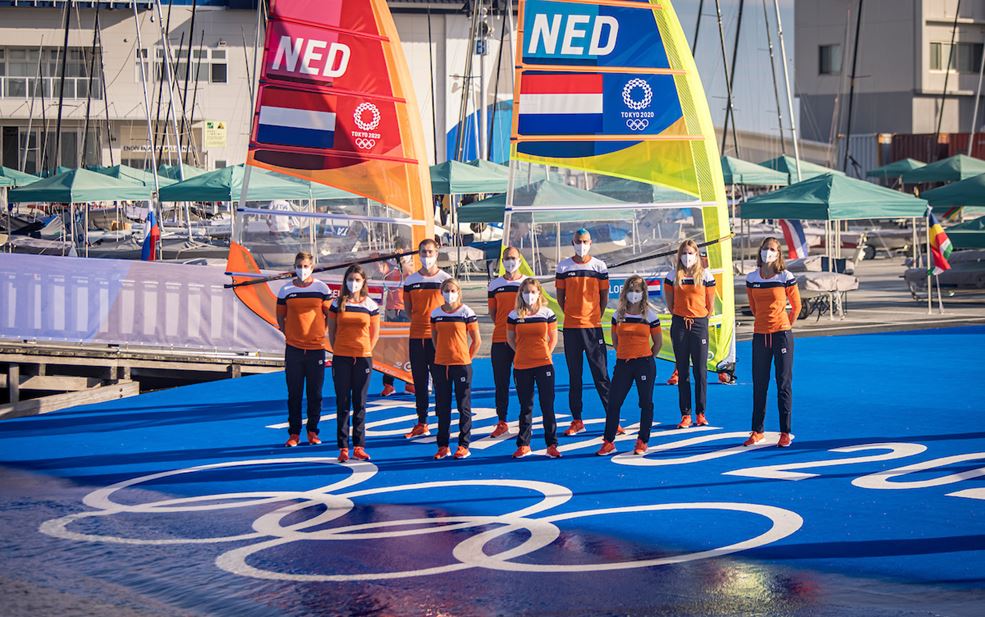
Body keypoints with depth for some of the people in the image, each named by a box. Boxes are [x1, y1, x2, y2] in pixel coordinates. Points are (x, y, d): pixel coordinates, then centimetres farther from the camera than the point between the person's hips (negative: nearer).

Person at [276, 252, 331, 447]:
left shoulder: (322, 288, 1)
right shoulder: (286, 290, 4)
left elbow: (330, 314, 7)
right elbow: (280, 316, 12)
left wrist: (320, 333, -1)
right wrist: (288, 334, 1)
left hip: (316, 347, 0)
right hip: (293, 348, 0)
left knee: (315, 393, 4)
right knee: (294, 393, 2)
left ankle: (312, 431, 15)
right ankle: (294, 433, 8)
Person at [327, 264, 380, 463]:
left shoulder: (371, 305, 4)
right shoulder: (338, 304, 3)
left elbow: (375, 333, 10)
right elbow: (331, 331, 8)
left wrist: (366, 350, 3)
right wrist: (337, 350, 4)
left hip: (363, 358, 1)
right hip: (341, 358, 0)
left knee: (360, 404, 5)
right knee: (342, 404, 1)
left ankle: (359, 446, 10)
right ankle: (343, 448, 3)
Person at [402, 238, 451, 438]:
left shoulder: (446, 279, 0)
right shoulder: (410, 280, 8)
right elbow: (408, 308, 15)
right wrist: (420, 322, 4)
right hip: (416, 337, 3)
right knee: (419, 382, 8)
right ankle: (421, 423, 15)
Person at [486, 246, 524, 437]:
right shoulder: (495, 284, 8)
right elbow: (492, 311, 13)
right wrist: (504, 327, 5)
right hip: (500, 341, 2)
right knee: (501, 383, 4)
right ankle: (502, 423, 12)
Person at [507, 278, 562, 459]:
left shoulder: (547, 313, 1)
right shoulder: (514, 315, 1)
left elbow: (553, 338, 8)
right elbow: (510, 339, 10)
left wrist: (547, 353, -1)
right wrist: (523, 353, 3)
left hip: (544, 364, -1)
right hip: (521, 367, 1)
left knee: (548, 405, 0)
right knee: (525, 407, 9)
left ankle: (551, 445, 6)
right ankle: (523, 445, 16)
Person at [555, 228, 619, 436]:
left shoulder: (599, 266, 2)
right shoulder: (563, 266, 3)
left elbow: (604, 295, 8)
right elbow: (560, 295, 10)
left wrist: (597, 316, 4)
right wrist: (571, 314, 6)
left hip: (593, 326, -1)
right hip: (571, 326, 1)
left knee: (601, 374, -1)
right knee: (574, 376, 6)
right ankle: (577, 421, 12)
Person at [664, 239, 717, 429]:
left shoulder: (705, 275, 2)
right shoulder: (673, 276, 5)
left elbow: (710, 303, 5)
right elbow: (670, 303, 9)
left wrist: (702, 318, 3)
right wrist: (682, 317, 3)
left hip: (699, 323, -1)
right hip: (679, 324, 1)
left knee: (700, 370, 0)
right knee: (683, 371, 3)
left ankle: (700, 413, 7)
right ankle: (685, 414, 6)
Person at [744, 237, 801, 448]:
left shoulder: (786, 277, -4)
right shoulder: (752, 278, 5)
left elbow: (796, 306, 6)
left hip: (782, 334, -3)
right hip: (760, 335, 3)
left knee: (784, 384, 0)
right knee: (759, 385, 8)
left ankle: (785, 433, 5)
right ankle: (757, 431, 16)